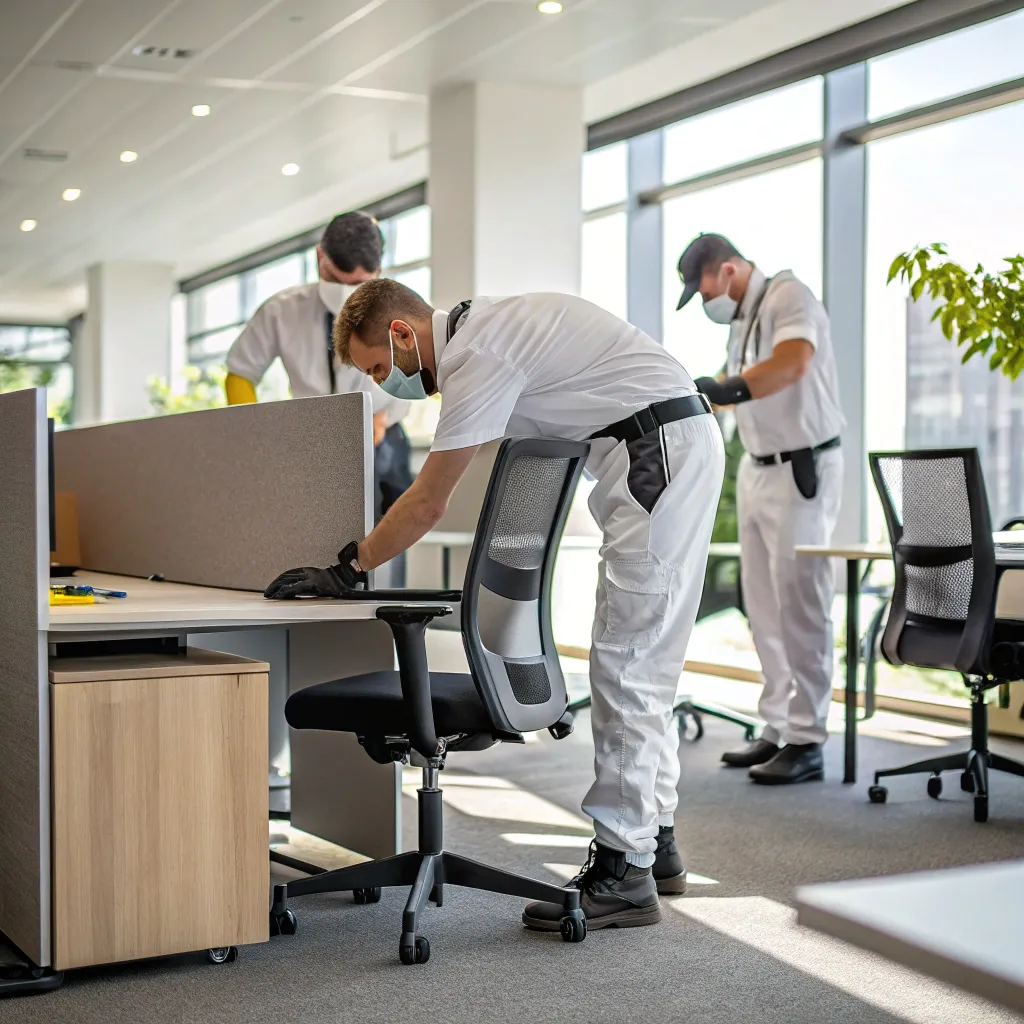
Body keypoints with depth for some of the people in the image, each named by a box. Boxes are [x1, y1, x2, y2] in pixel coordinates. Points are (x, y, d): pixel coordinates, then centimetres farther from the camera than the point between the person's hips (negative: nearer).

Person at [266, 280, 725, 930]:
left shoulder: (476, 356, -14)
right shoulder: (478, 329, 17)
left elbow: (429, 505, -11)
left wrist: (346, 569, -2)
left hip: (661, 449, -11)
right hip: (681, 448, 11)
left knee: (626, 666, -10)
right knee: (643, 666, 15)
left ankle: (624, 873, -6)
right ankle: (653, 842, 23)